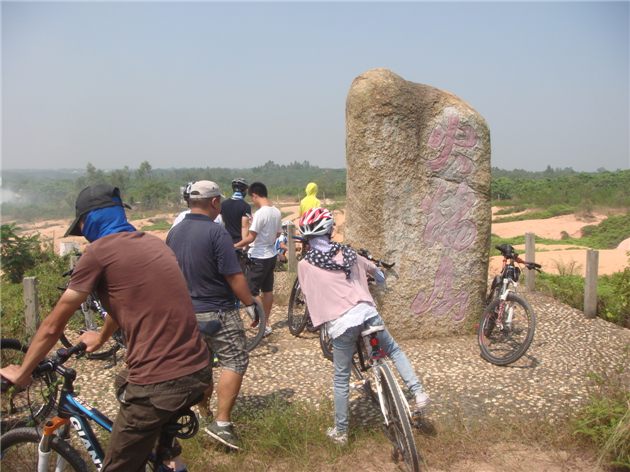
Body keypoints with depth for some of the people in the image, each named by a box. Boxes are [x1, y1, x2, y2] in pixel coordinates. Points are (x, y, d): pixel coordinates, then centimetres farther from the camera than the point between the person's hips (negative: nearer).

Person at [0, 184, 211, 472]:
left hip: (159, 384, -8)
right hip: (199, 372, 8)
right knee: (125, 384, 34)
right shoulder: (152, 242, 15)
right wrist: (101, 337, 47)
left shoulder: (99, 251, -6)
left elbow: (53, 326, 1)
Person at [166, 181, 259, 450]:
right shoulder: (215, 232, -18)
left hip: (186, 312, 8)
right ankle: (222, 423, -1)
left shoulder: (174, 233, 5)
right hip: (217, 312, -7)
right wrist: (250, 304, -7)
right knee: (234, 362, 2)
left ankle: (204, 417, 31)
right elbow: (234, 276, -18)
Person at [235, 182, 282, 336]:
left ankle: (264, 325, 1)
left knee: (252, 291, -1)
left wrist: (234, 246, -11)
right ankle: (266, 323, 24)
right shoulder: (276, 212, 4)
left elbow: (251, 237, -22)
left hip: (259, 257, -9)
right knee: (267, 289, 15)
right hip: (272, 254, 9)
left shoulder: (260, 213, -21)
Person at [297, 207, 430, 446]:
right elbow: (373, 270, 29)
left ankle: (340, 432, 24)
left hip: (339, 323, -1)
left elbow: (307, 296, 14)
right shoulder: (347, 252, 12)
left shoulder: (304, 265, 4)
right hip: (366, 312, 2)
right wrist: (380, 280, 53)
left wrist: (319, 321, 33)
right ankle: (418, 392, 16)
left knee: (341, 379, 14)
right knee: (394, 350, 26)